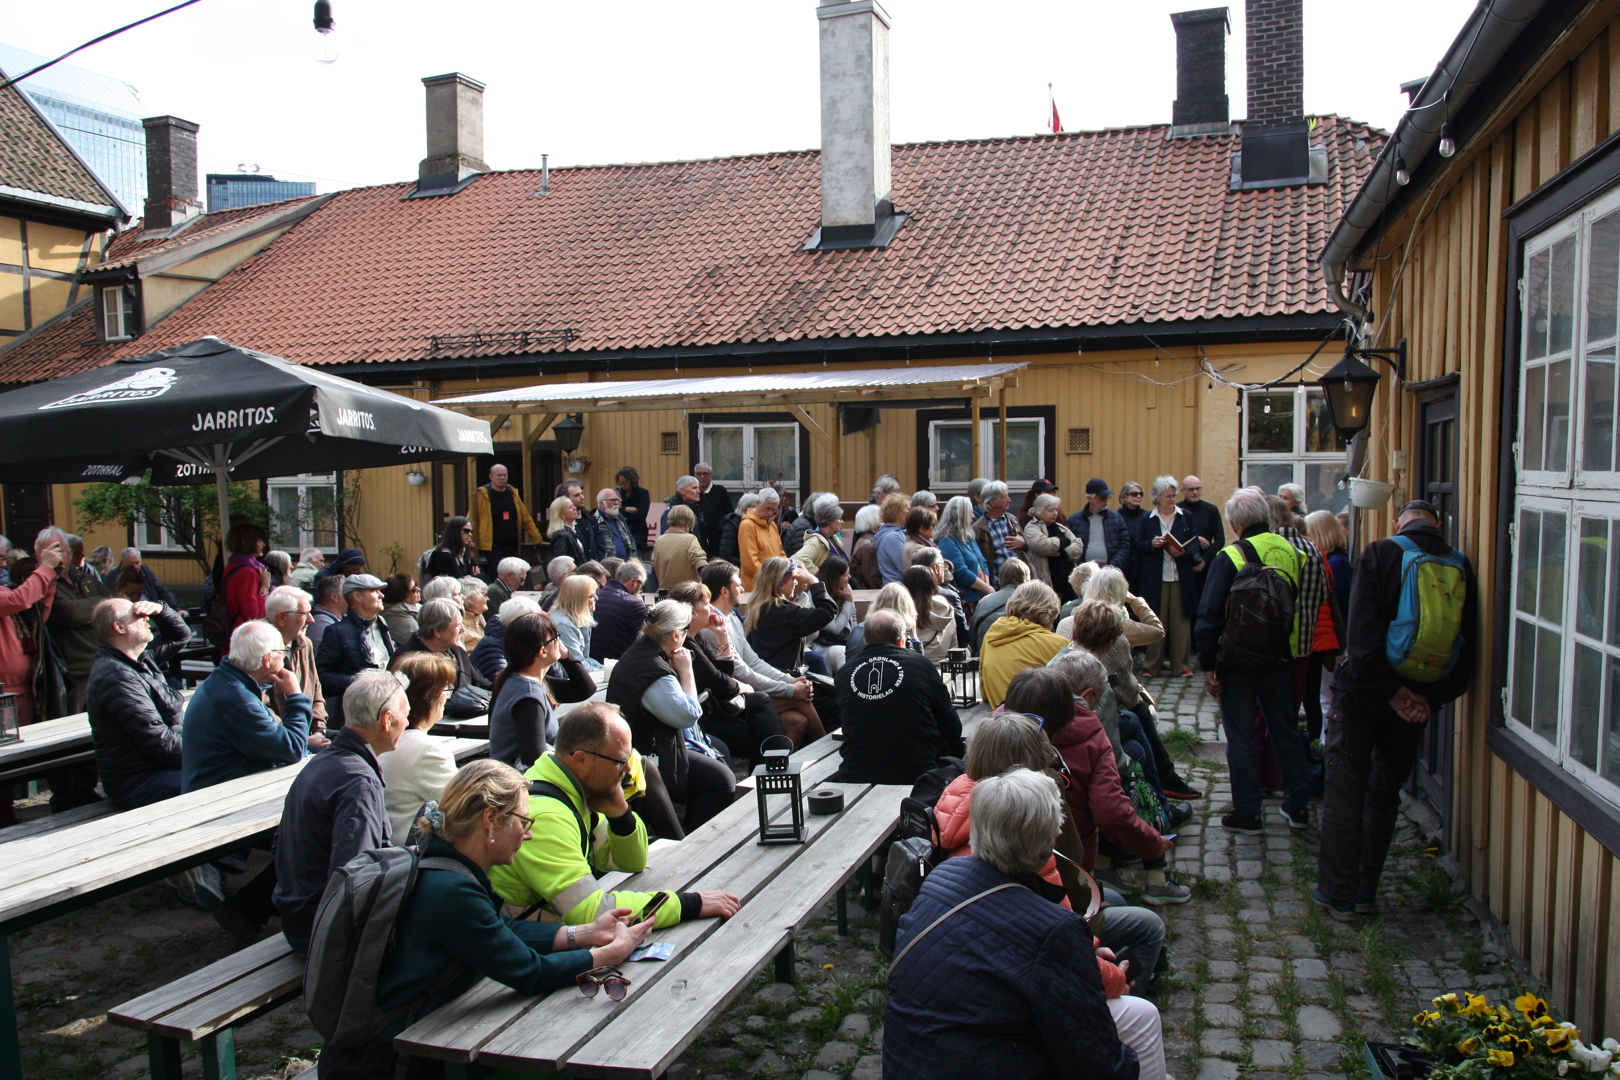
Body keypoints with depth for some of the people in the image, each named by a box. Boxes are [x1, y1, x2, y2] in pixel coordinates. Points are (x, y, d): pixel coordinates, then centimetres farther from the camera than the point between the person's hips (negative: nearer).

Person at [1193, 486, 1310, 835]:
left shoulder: (1230, 558, -14)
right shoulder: (1292, 552, 0)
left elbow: (1210, 615, -15)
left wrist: (1207, 665, -9)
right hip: (1281, 658, 5)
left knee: (1241, 737, 4)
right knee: (1286, 731, 17)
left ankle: (1247, 814, 9)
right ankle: (1298, 807, 26)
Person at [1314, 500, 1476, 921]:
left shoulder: (1381, 552, -8)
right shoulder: (1460, 566, 3)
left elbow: (1363, 630, -18)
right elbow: (1467, 645, -1)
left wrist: (1391, 690, -15)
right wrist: (1432, 698, -5)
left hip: (1363, 691, -4)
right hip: (1420, 699, 4)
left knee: (1346, 788, 4)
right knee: (1386, 791, 16)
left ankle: (1338, 893, 7)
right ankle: (1366, 890, 21)